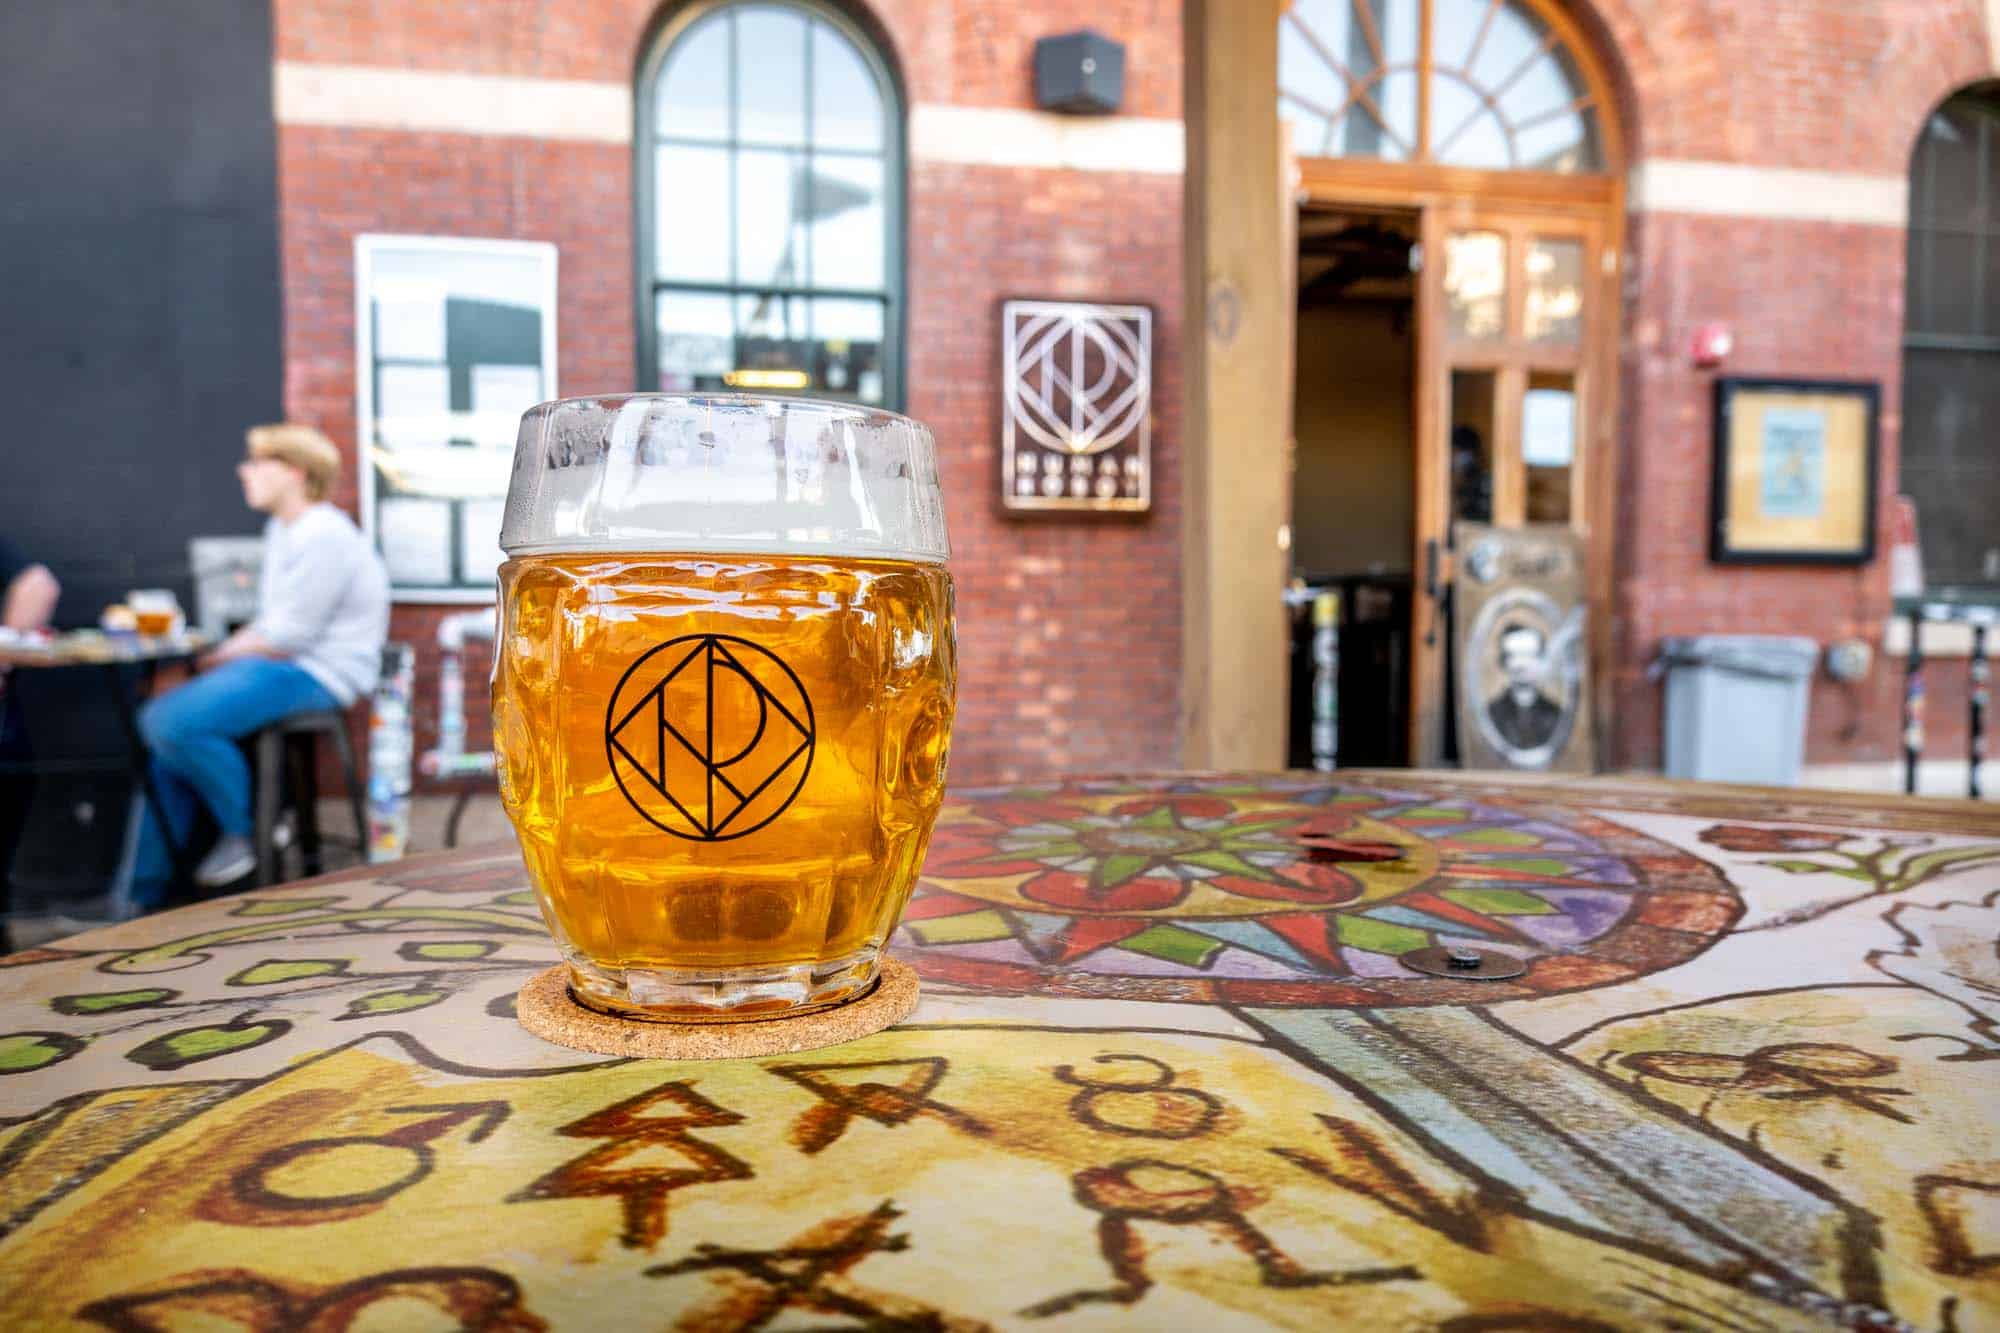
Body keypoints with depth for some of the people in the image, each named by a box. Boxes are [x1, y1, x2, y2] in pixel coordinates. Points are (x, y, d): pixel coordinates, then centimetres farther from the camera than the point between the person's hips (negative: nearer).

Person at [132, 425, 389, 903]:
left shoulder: (324, 537, -16)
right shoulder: (282, 530, 17)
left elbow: (289, 637, -18)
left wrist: (226, 654, -3)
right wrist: (227, 650, 5)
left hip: (316, 675, -10)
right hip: (279, 662, 10)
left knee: (176, 723, -24)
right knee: (160, 724, 3)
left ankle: (245, 832, -1)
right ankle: (143, 890, 8)